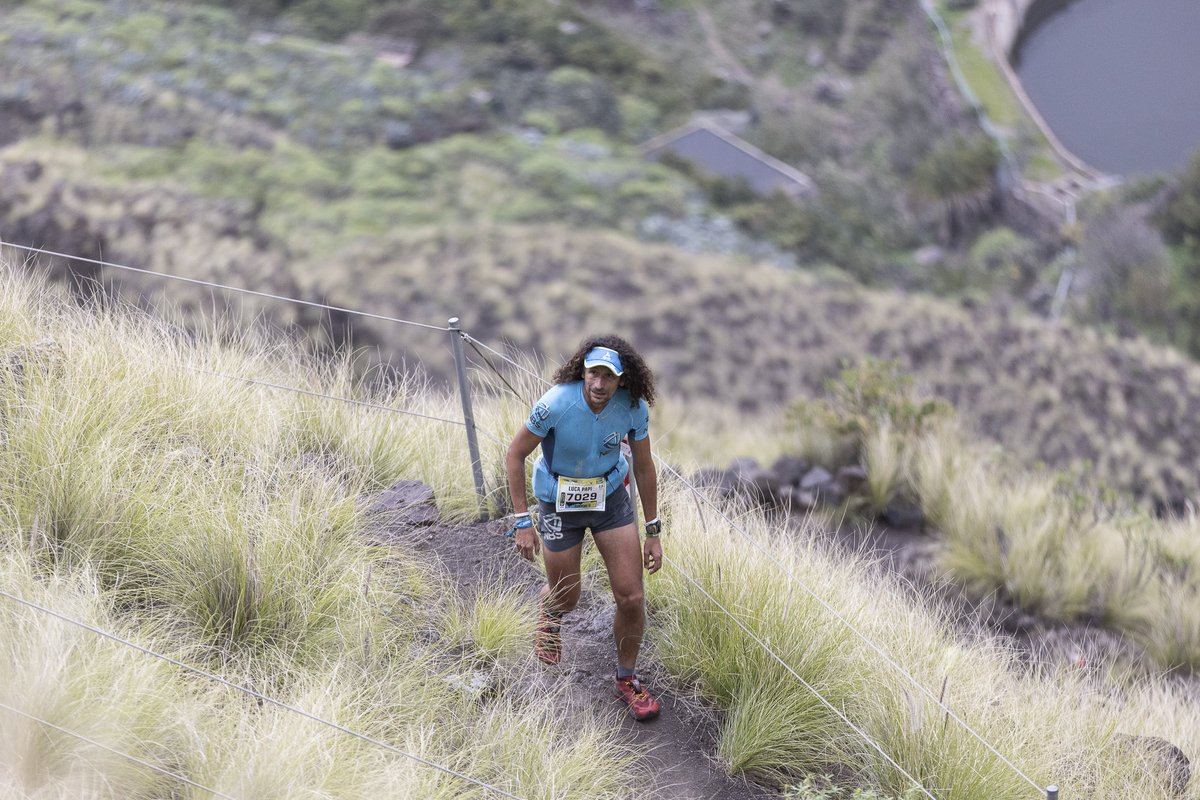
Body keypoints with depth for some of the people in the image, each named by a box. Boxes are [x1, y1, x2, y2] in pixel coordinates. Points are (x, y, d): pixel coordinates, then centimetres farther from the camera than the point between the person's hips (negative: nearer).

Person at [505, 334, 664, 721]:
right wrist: (522, 522, -15)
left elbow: (644, 467, -4)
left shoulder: (634, 407, -19)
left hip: (611, 497, 2)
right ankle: (548, 611, 54)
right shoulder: (556, 404, -29)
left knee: (631, 598, -4)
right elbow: (515, 455, -15)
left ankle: (627, 680, 21)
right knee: (566, 597, 13)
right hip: (560, 504, -2)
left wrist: (653, 532, 1)